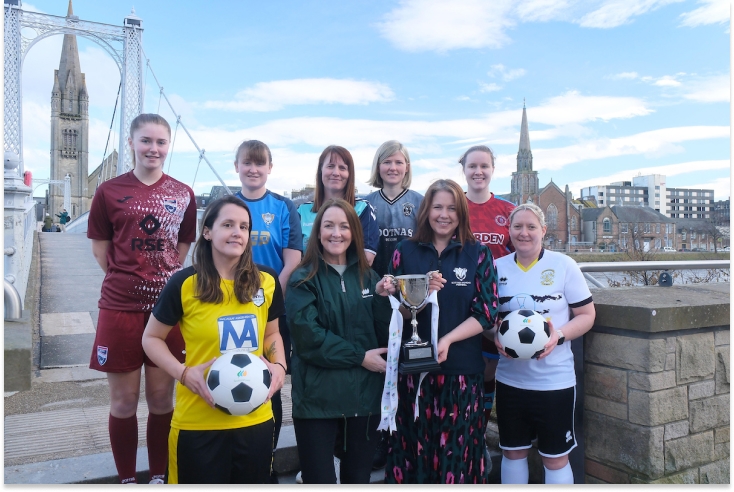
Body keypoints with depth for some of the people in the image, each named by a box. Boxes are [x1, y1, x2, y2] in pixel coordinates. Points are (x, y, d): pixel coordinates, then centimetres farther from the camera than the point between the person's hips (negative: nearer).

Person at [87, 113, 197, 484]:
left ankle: (158, 476, 28)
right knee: (123, 401, 8)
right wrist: (128, 278, 0)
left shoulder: (183, 194, 6)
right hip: (120, 307, -1)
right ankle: (126, 479, 27)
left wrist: (166, 279, 4)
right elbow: (100, 248, 7)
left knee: (162, 398, 9)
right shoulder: (110, 191, 2)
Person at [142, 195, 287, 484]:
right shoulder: (184, 284, -9)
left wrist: (279, 366, -3)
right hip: (197, 423, -3)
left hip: (256, 419, 4)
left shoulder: (267, 281, 1)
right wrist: (184, 373, -13)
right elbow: (152, 338, 1)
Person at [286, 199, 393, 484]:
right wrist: (359, 356, -13)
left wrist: (381, 297, -12)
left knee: (359, 476, 17)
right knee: (319, 478, 6)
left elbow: (385, 336, 4)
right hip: (318, 395, -4)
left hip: (365, 394, 4)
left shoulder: (367, 276, 9)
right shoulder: (303, 280, -4)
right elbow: (309, 337, -14)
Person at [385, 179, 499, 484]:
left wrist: (448, 339, -15)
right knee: (414, 447, 8)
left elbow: (486, 313, -2)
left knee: (457, 452, 6)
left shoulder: (478, 255, 3)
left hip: (462, 370, 0)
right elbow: (394, 313, 3)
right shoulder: (405, 253, 5)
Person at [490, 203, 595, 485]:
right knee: (512, 452, 16)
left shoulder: (563, 265, -4)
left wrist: (559, 335, -18)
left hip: (555, 380, -2)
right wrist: (495, 335, -11)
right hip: (510, 378, 3)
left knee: (555, 459, 10)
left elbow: (587, 314, -1)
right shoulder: (498, 268, 3)